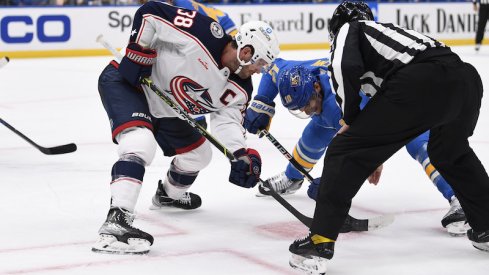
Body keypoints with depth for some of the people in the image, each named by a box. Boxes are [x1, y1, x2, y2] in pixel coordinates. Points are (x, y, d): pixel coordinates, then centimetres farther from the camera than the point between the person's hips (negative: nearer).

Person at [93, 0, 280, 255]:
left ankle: (169, 194, 49)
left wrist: (242, 154, -24)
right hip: (125, 81, -9)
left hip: (162, 108, 9)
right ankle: (115, 223, -38)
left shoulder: (239, 88, -4)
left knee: (198, 153, 19)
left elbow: (227, 119, -8)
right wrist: (138, 52, -25)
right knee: (140, 144, -32)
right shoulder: (205, 32, -29)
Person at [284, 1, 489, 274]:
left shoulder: (349, 28, 22)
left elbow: (346, 68, -3)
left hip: (420, 85, -7)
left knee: (345, 152, 5)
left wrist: (351, 119, 12)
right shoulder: (387, 29, 41)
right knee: (451, 153, 37)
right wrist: (375, 156, 53)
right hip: (467, 78, 7)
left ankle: (319, 244, -1)